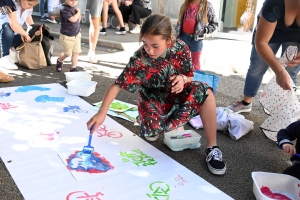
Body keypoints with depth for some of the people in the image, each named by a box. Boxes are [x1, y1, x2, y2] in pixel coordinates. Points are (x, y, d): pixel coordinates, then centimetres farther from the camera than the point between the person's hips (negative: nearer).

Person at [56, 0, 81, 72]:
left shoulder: (73, 7, 3)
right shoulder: (64, 9, -23)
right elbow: (72, 19, -32)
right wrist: (79, 12, -19)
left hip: (76, 35, 6)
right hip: (66, 36, -6)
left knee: (76, 52, 3)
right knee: (67, 53, 10)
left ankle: (73, 68, 15)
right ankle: (59, 61, 41)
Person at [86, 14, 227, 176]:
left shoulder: (181, 49, -20)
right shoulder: (139, 60, -27)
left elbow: (189, 76, -5)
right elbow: (117, 85, -24)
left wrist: (183, 79, -31)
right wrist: (102, 113, -34)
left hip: (176, 94, 1)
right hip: (154, 100, -1)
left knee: (204, 92, -29)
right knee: (151, 135, -24)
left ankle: (212, 148, -20)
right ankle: (174, 122, 17)